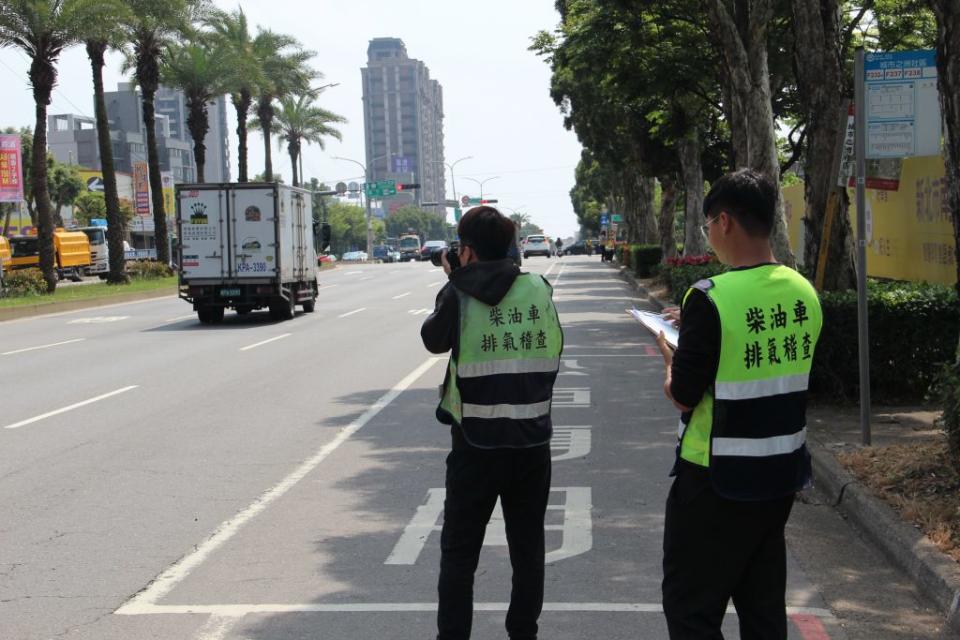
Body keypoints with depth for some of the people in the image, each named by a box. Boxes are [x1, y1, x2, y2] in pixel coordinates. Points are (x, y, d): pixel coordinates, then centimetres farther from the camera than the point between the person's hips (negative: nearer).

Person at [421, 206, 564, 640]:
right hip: (533, 441, 3)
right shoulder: (539, 290, 0)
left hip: (477, 442, -3)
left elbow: (433, 340, 7)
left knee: (459, 551, 8)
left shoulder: (458, 295, -8)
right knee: (527, 547, 15)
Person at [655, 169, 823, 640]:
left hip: (716, 480, -7)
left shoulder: (710, 299, -21)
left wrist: (670, 357, 6)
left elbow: (683, 396, -15)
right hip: (783, 474, 7)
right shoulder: (804, 293, 0)